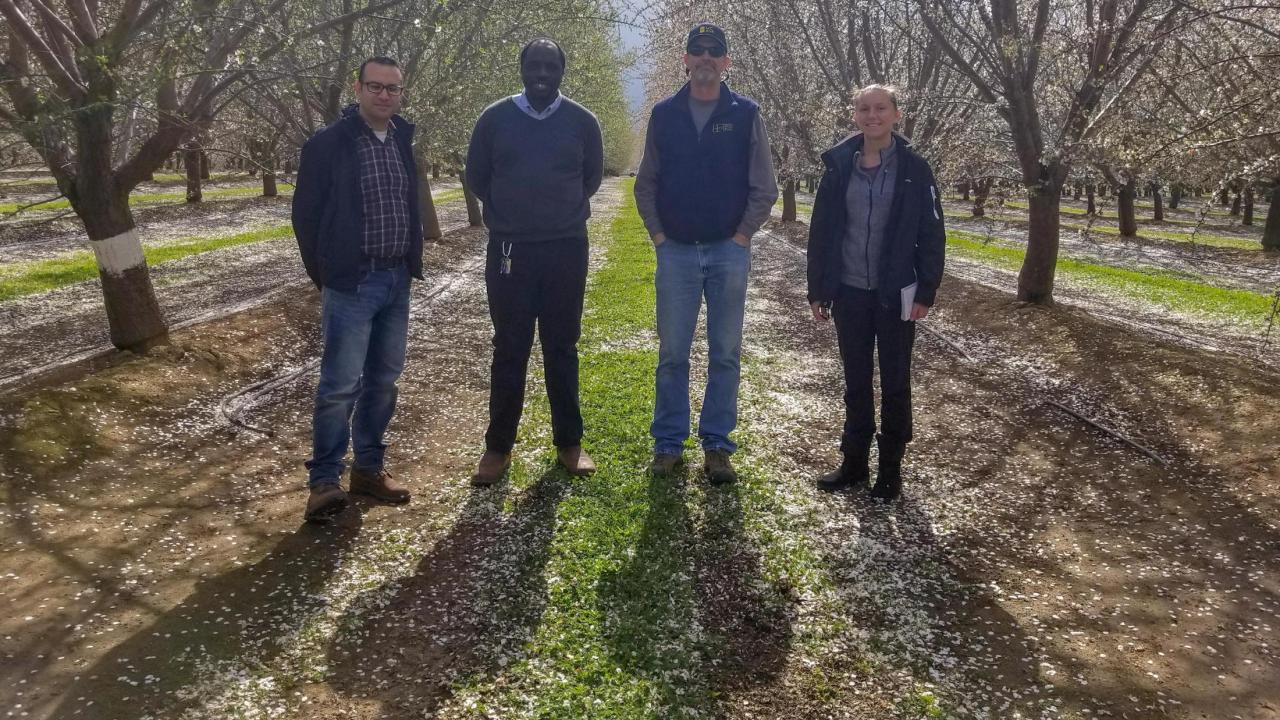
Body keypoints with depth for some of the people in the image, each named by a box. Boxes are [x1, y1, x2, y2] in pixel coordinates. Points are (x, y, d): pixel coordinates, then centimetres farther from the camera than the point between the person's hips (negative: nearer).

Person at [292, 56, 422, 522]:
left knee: (383, 380, 11)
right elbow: (305, 213, -3)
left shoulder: (403, 141, 9)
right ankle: (324, 480, 8)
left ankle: (368, 468, 23)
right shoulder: (328, 144, -7)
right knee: (340, 386, -4)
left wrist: (409, 265, 10)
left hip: (397, 281, 6)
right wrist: (325, 274, 0)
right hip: (352, 283, -6)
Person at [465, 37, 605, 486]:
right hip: (510, 250, 0)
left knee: (562, 348, 7)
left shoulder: (582, 122, 2)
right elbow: (476, 176, 11)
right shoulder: (495, 119, 0)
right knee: (510, 350, 4)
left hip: (567, 249, 1)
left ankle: (569, 442, 16)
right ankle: (498, 447, 13)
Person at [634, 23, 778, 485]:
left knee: (725, 354, 5)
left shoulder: (746, 115, 2)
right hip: (676, 252, 1)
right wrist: (658, 235, 1)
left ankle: (717, 445, 14)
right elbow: (645, 184, 9)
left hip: (729, 252, 0)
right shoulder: (664, 115, 6)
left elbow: (764, 189, 2)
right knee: (672, 353, 4)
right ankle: (668, 443, 14)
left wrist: (742, 236, -5)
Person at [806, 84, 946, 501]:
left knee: (894, 383, 8)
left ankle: (891, 468, 21)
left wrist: (926, 292, -8)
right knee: (856, 382, 12)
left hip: (895, 295, -2)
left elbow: (931, 235, -3)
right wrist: (817, 291, 3)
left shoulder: (913, 169, -4)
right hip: (850, 293, 3)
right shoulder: (840, 167, 2)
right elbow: (821, 231, 5)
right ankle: (855, 464, 24)